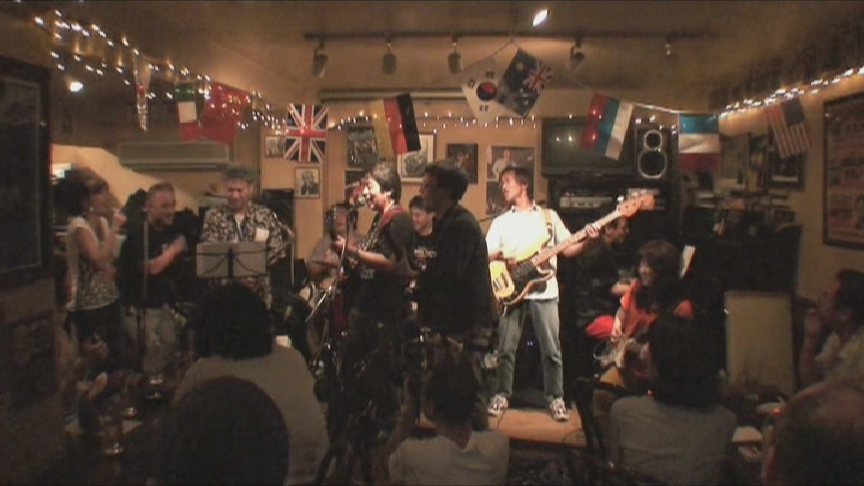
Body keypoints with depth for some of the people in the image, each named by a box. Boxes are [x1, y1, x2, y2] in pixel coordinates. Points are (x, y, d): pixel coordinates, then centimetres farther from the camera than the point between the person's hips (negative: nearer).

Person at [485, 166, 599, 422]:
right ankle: (502, 395, 18)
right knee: (506, 348, 3)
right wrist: (500, 255, -17)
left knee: (551, 349, 1)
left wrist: (587, 241, -10)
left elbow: (568, 249, 8)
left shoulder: (549, 216, 10)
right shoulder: (501, 222, 11)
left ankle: (556, 398, 14)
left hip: (544, 290, -1)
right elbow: (485, 255, 4)